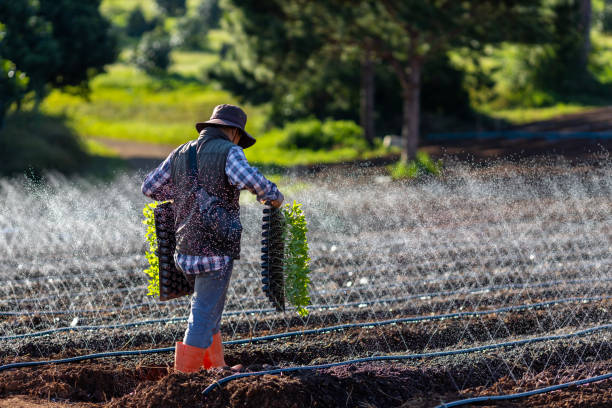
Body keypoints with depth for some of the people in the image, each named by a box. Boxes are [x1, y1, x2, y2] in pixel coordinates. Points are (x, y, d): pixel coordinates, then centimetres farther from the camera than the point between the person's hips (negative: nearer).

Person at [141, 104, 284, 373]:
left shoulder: (180, 154, 12)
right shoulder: (229, 151, -7)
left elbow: (150, 187, 19)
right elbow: (248, 179, -27)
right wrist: (273, 195, -9)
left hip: (186, 247, 7)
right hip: (217, 248, -7)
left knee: (208, 308, 23)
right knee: (204, 313, -1)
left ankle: (215, 367, 29)